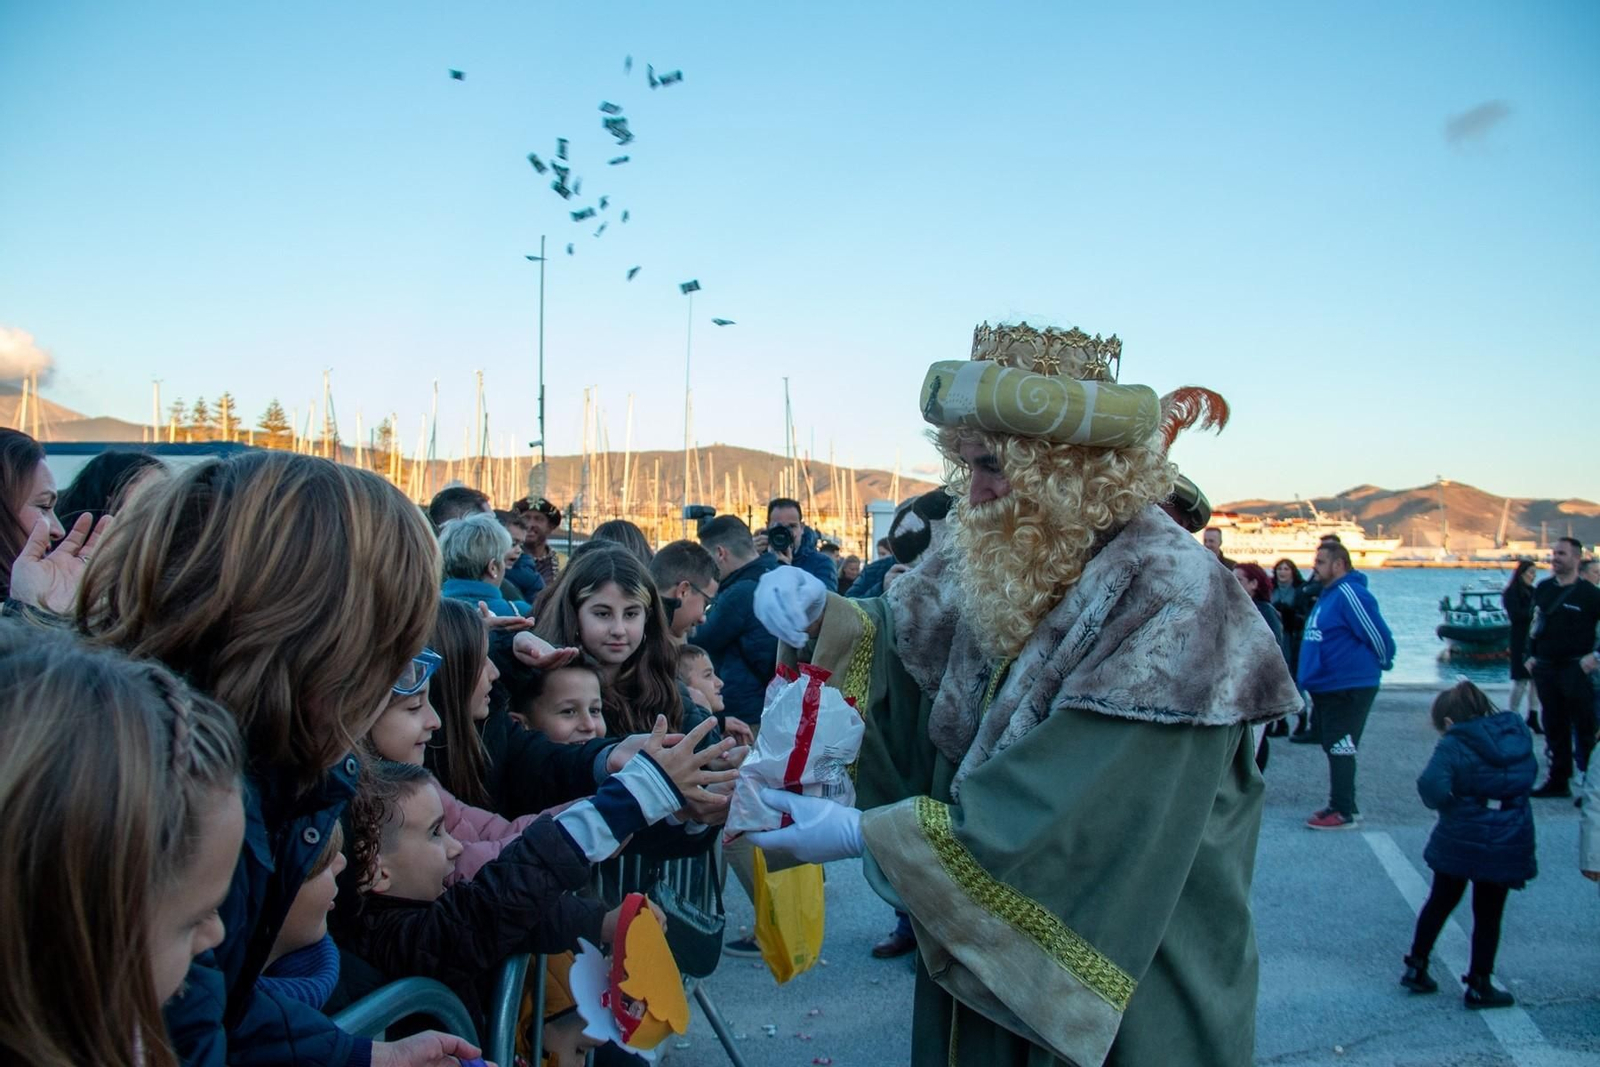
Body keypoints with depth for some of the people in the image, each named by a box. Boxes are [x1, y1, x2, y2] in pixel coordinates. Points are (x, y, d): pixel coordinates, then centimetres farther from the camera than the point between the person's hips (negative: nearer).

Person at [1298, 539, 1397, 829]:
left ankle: (1343, 812, 2)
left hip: (1348, 689, -10)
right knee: (1334, 749, 16)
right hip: (1327, 687, 10)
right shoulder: (1328, 594, 14)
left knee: (1340, 750, -5)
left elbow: (1378, 635, -19)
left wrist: (1380, 664, -4)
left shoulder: (1349, 594, -19)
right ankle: (1342, 805, 26)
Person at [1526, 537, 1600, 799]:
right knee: (1554, 728, 12)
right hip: (1546, 668, 5)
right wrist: (1531, 656, 11)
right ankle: (1558, 780, 20)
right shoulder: (1543, 589, 8)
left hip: (1576, 669, -5)